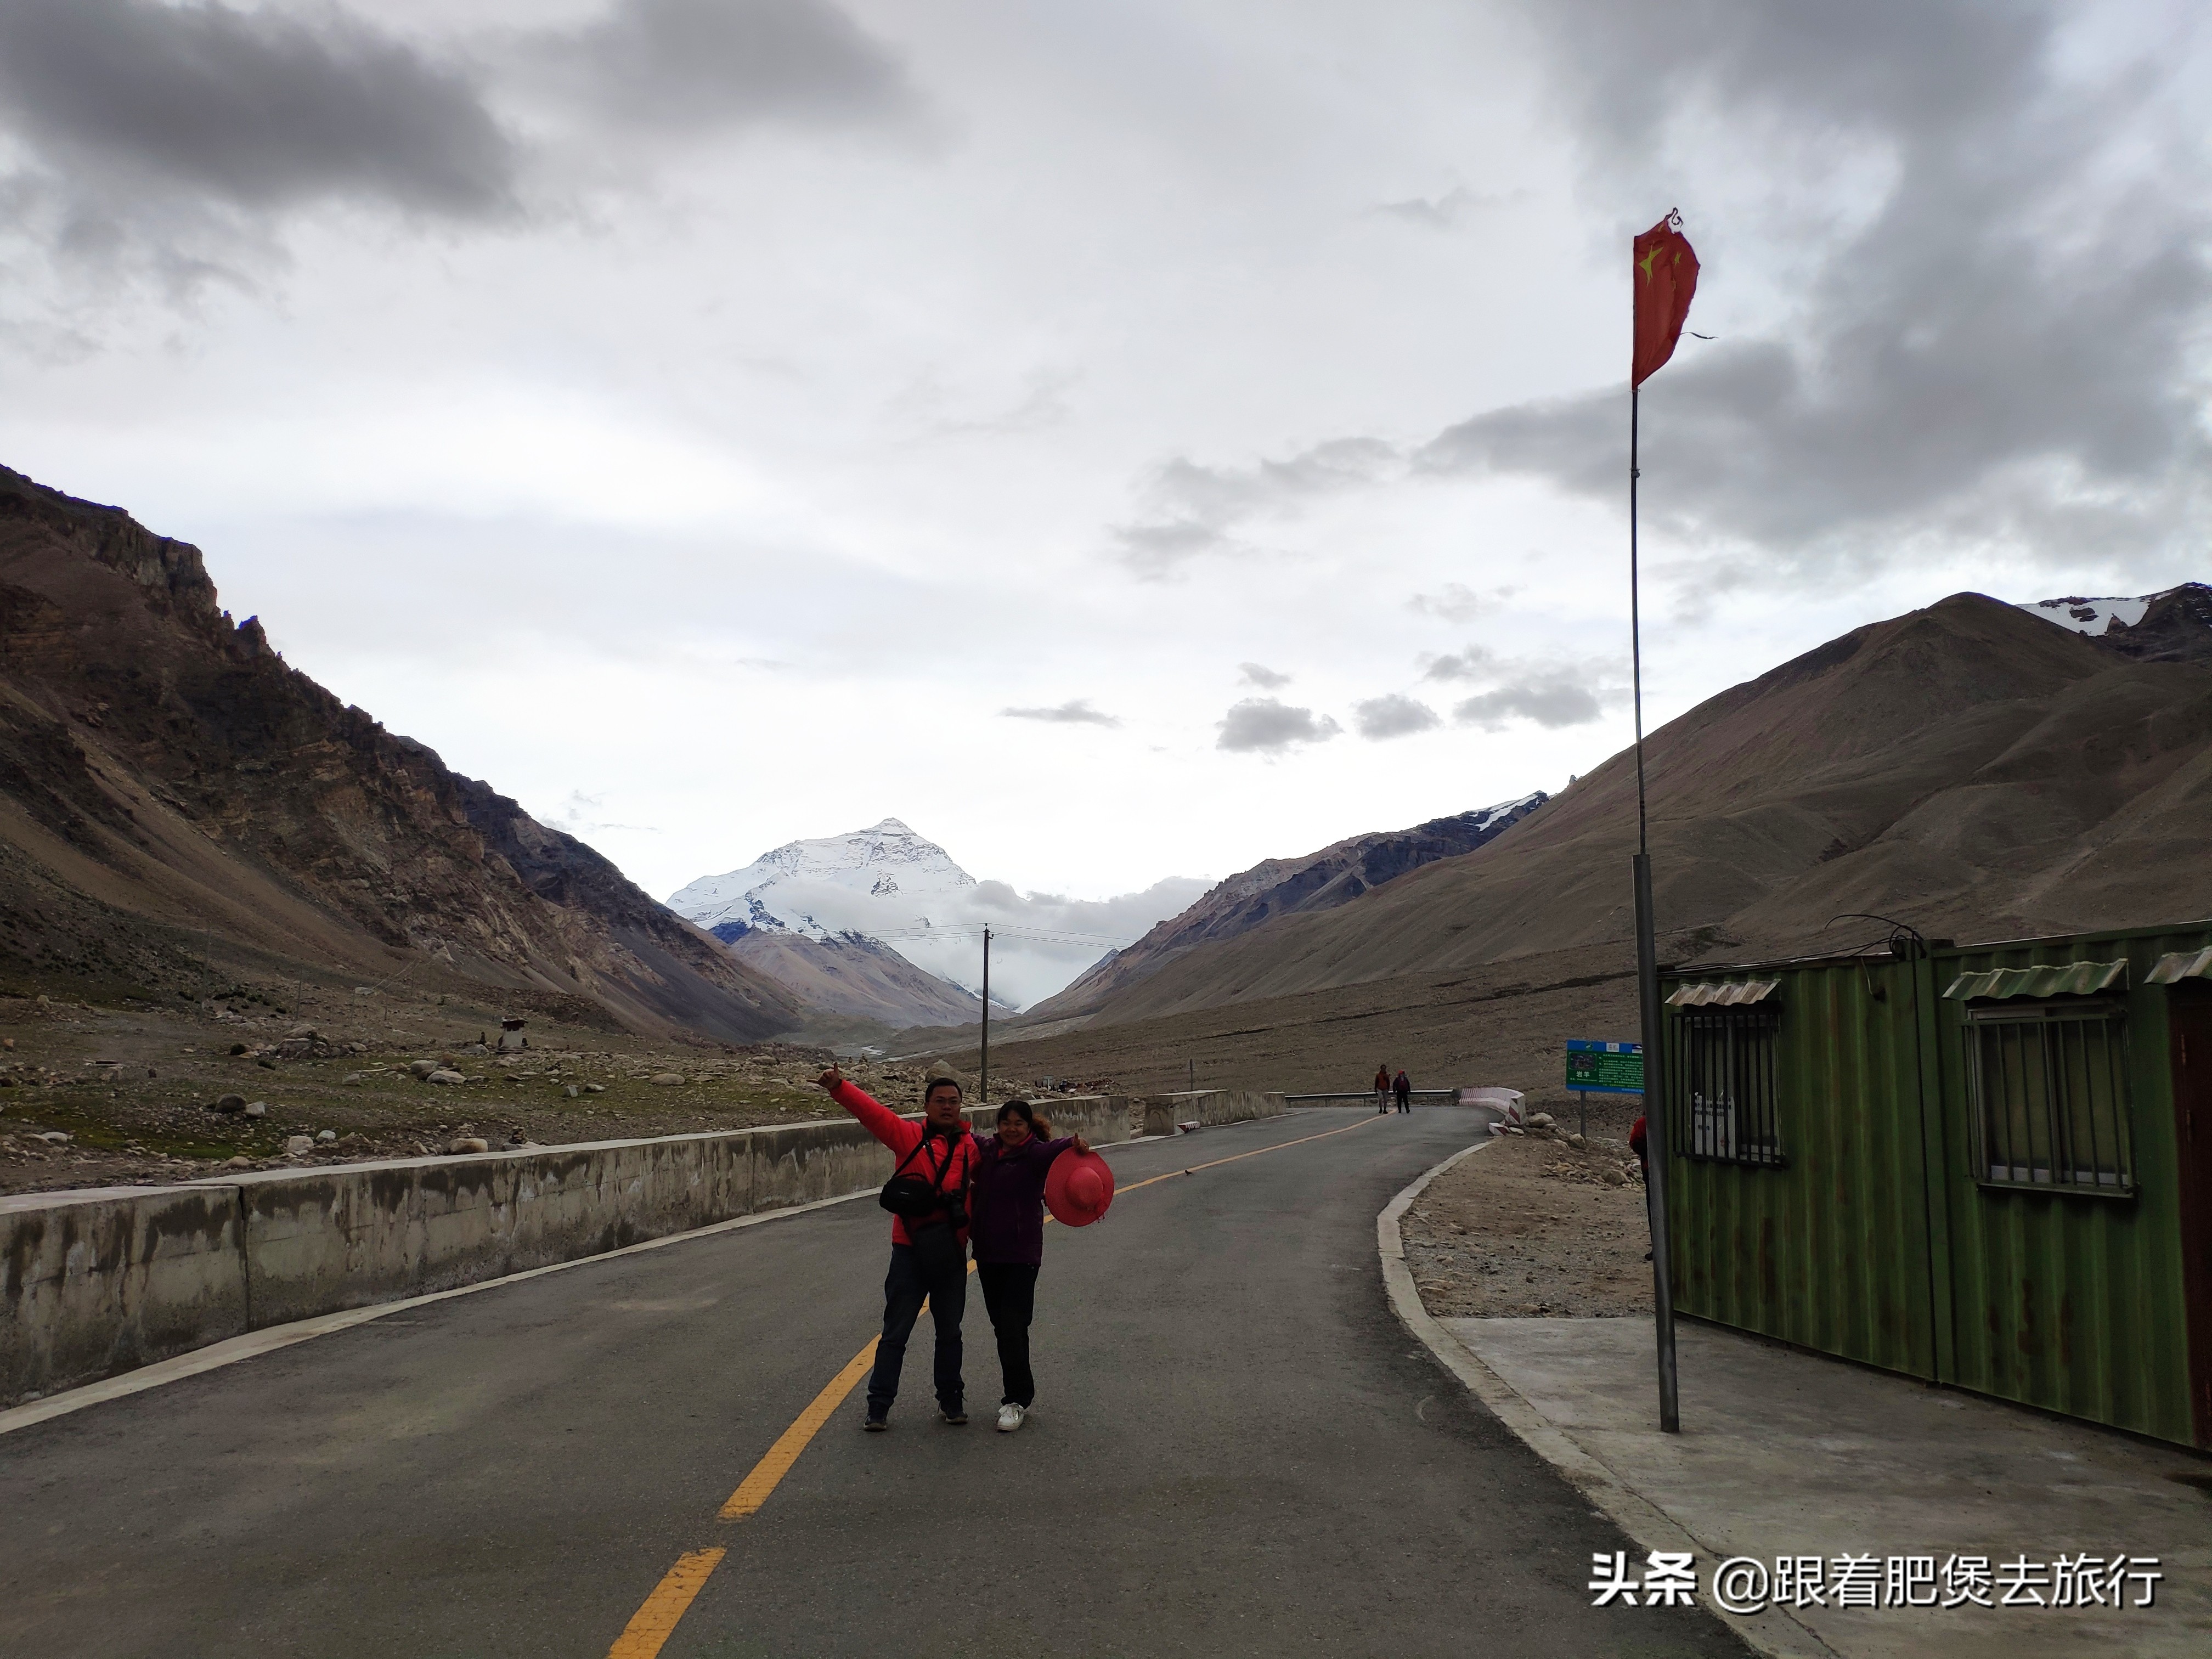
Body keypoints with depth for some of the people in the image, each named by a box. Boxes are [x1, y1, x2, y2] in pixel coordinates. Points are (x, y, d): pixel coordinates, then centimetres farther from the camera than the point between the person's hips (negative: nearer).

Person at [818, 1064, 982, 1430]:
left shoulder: (971, 1148, 5)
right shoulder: (910, 1136, -3)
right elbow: (872, 1113, -16)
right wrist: (839, 1088, -28)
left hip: (952, 1253, 3)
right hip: (910, 1250, -2)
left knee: (949, 1332, 15)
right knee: (896, 1333, 4)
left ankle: (951, 1400, 30)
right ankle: (878, 1406, 12)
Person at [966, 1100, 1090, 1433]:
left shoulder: (1034, 1153, -7)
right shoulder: (987, 1153, 8)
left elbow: (1053, 1150, -29)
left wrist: (1074, 1143, -50)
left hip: (1023, 1254, -6)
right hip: (988, 1253, 6)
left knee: (1013, 1327, -9)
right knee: (1001, 1326, 11)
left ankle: (1017, 1400, 1)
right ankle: (1021, 1392, 25)